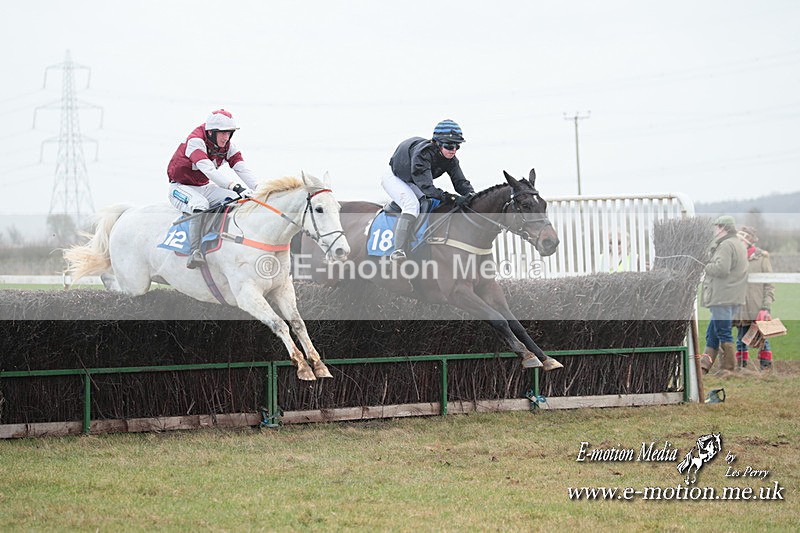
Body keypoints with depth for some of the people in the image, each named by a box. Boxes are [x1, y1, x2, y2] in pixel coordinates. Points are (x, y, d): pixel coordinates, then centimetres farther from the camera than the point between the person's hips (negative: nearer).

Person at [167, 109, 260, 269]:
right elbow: (209, 170, -41)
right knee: (200, 204, -38)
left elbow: (242, 169, -15)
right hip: (181, 188, -7)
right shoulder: (195, 141, -26)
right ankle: (195, 251, -35)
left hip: (204, 187, 7)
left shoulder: (228, 147, -4)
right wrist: (235, 186, -52)